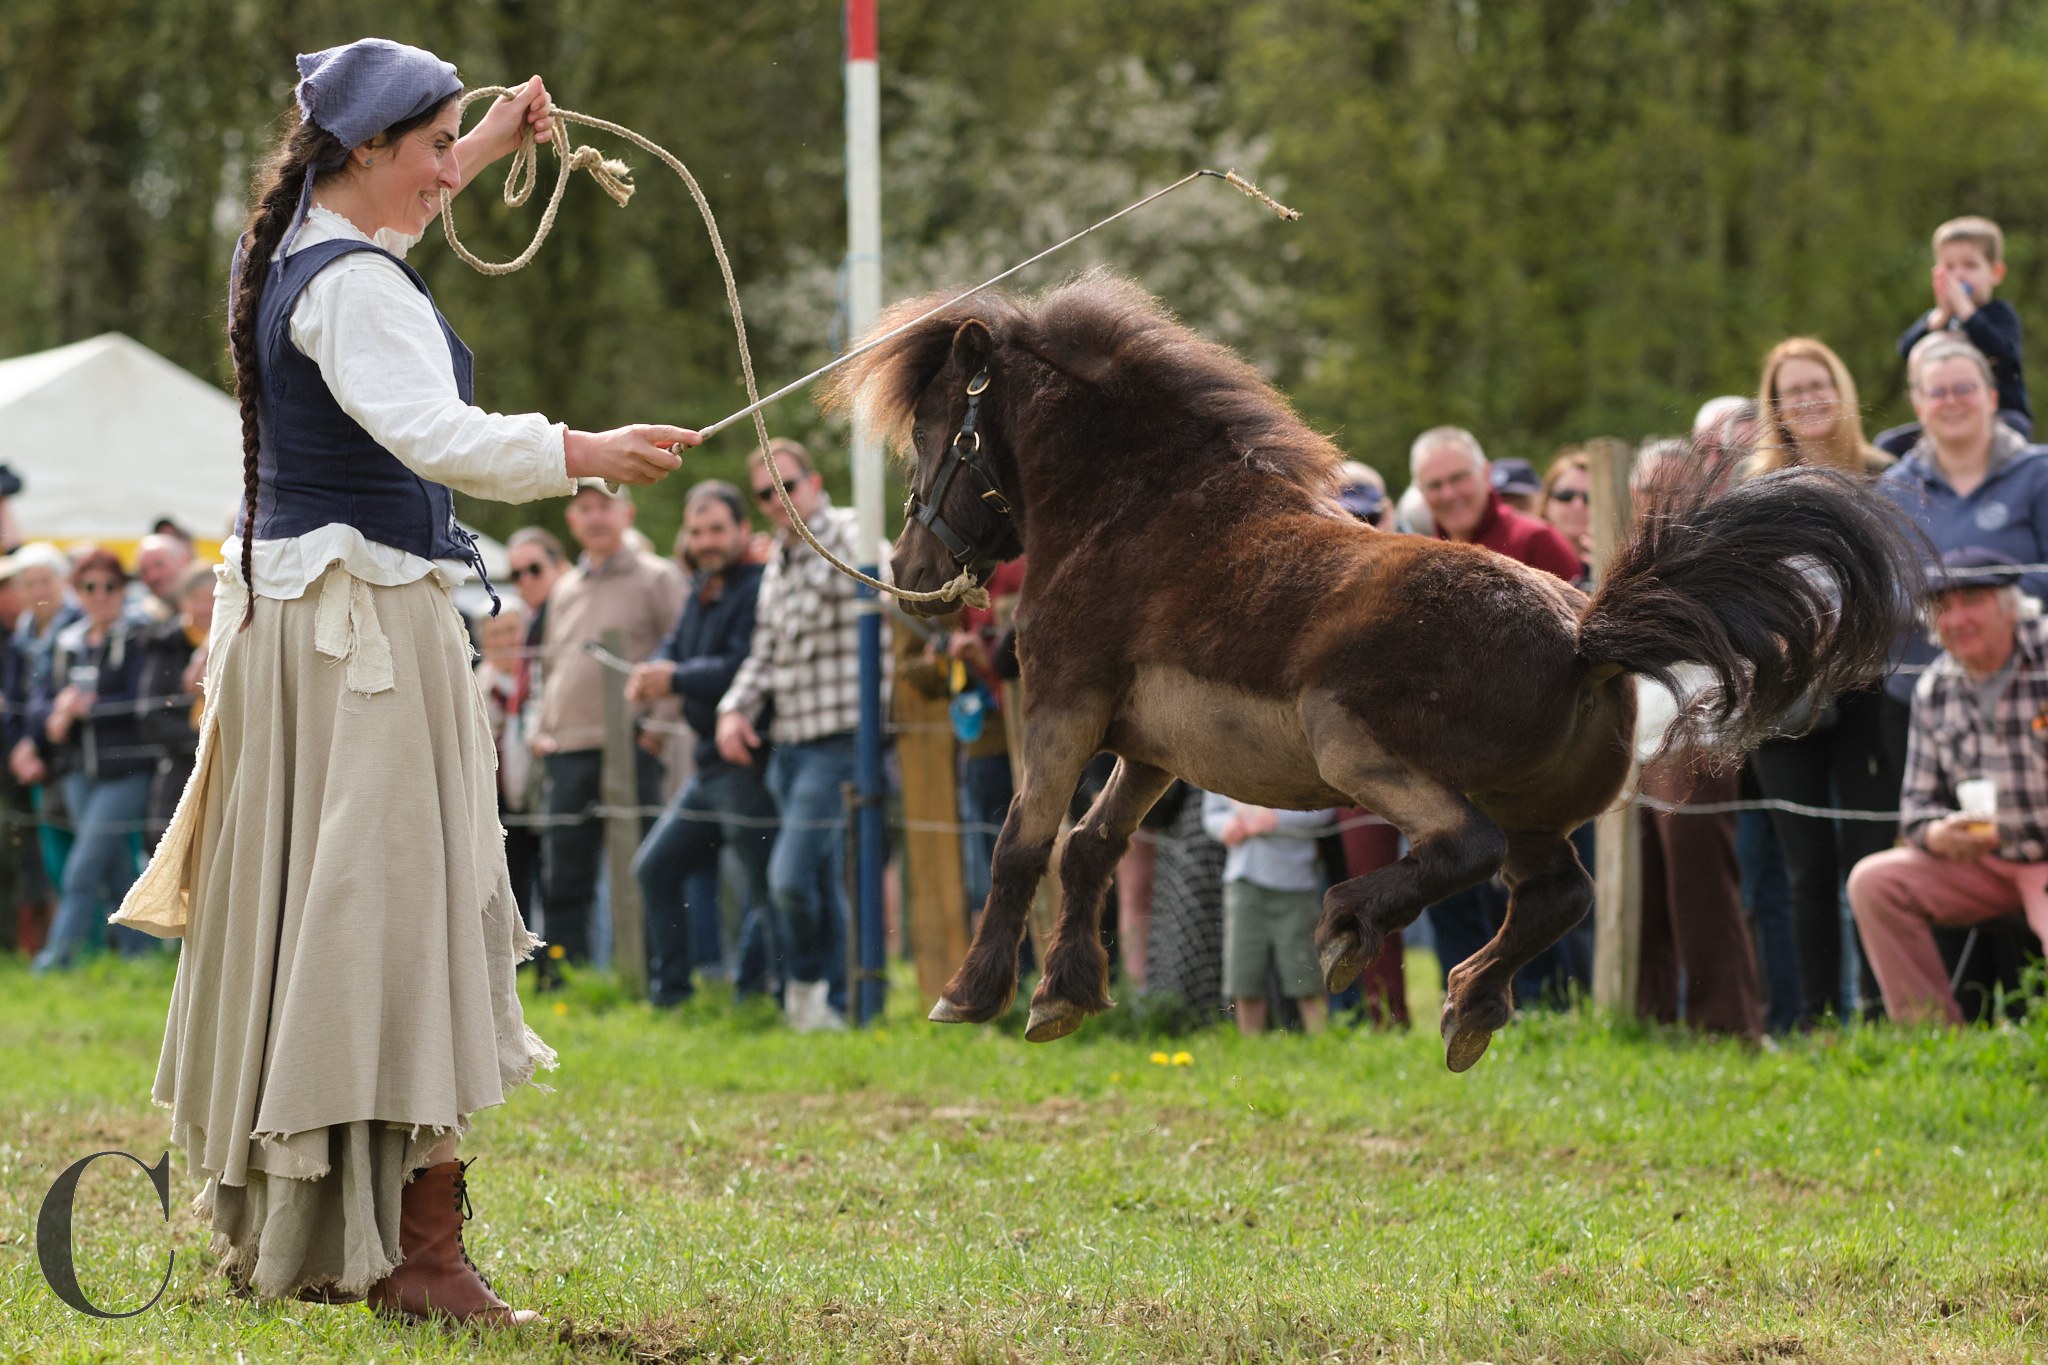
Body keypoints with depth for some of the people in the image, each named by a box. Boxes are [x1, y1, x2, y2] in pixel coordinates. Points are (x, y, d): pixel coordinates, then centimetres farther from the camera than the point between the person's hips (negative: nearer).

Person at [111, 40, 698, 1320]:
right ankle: (420, 1253, -14)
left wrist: (495, 138, 45)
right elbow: (433, 433, -33)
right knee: (401, 913, -11)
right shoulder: (356, 286, -17)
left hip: (284, 606, 10)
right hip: (367, 626, -10)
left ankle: (277, 1222, 24)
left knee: (302, 916, 16)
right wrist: (584, 453, -37)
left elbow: (390, 205, 38)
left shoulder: (295, 252, 13)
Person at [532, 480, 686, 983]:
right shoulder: (564, 589, 21)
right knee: (563, 875, 3)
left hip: (631, 747, -6)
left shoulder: (657, 578, 3)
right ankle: (560, 974, 7)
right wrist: (541, 730, 14)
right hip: (569, 750, 6)